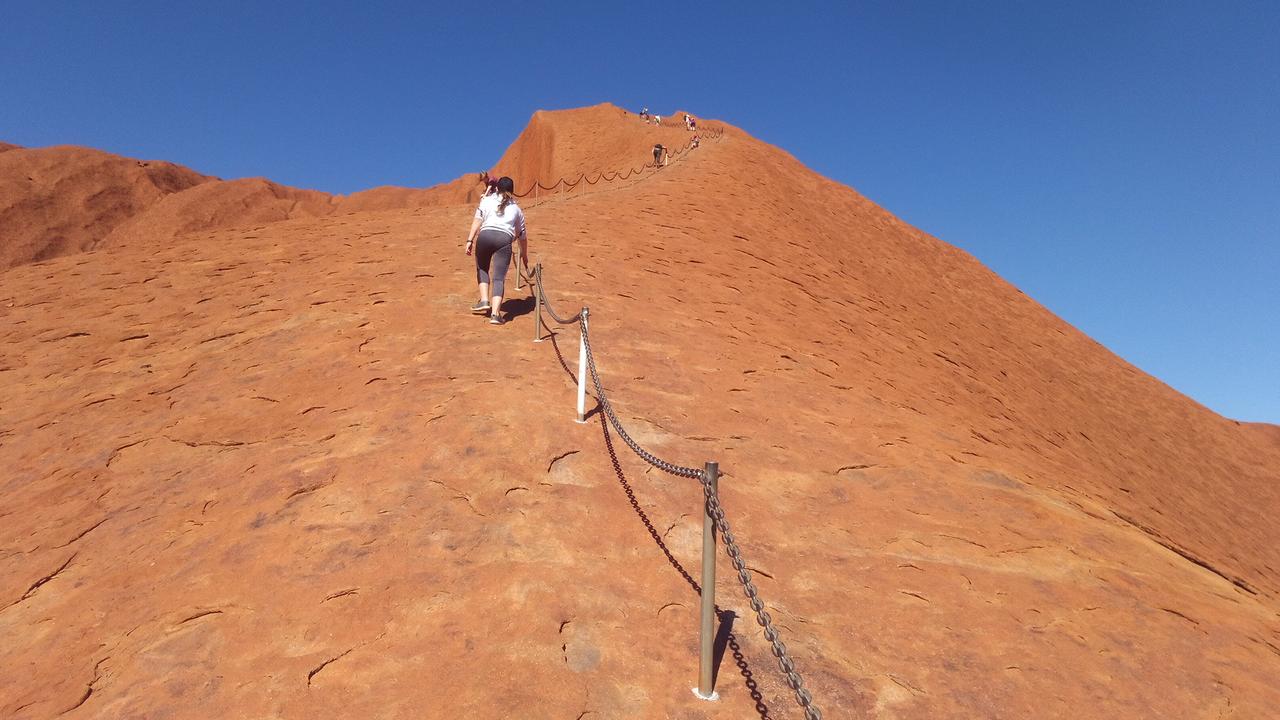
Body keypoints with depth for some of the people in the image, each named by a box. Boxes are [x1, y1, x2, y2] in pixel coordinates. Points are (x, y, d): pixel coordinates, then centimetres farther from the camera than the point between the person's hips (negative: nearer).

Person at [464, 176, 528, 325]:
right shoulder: (516, 208, 27)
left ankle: (484, 301, 12)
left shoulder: (487, 200, 22)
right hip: (504, 239, 0)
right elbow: (522, 236, 33)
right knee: (499, 278, -2)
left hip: (485, 235, 0)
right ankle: (495, 314, -13)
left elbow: (477, 220, 6)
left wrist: (470, 240, 1)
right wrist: (524, 254, 46)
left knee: (482, 269, 24)